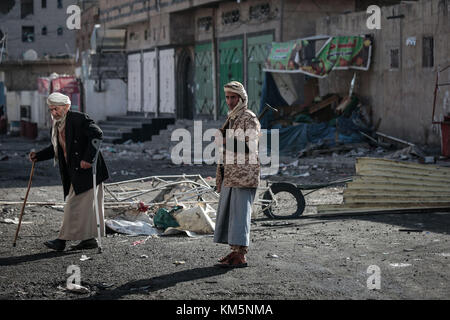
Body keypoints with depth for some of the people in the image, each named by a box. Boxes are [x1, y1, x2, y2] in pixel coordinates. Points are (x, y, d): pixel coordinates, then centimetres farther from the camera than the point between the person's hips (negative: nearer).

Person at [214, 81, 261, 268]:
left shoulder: (249, 119, -8)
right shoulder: (231, 119, 19)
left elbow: (250, 147, -19)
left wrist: (226, 141, -21)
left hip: (244, 175, -9)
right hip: (230, 175, 9)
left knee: (240, 214, -11)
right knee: (227, 213, 10)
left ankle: (241, 256, -12)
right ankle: (234, 251, 16)